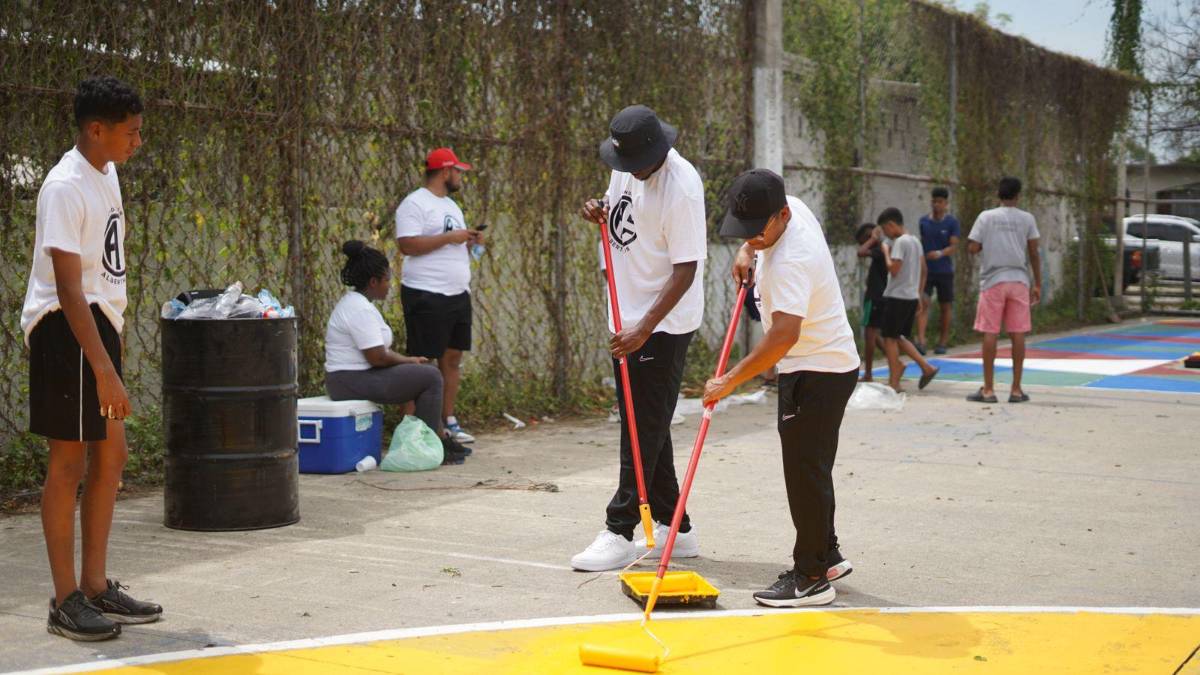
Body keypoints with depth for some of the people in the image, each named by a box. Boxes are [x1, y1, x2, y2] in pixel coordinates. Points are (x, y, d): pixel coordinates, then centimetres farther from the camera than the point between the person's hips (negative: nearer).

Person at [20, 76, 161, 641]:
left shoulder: (106, 173, 9)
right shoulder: (66, 187, -19)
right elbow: (69, 288, -24)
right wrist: (105, 370, -28)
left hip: (99, 322, 9)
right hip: (66, 331, -9)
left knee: (111, 455, 11)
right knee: (70, 461, -4)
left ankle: (96, 587, 20)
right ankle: (65, 602, 5)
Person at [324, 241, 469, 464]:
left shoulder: (355, 302, 14)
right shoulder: (360, 310, -20)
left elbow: (379, 348, 18)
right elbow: (377, 357, -24)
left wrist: (409, 360, 6)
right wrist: (407, 360, -7)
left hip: (357, 375, 11)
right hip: (354, 382, -11)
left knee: (426, 372, 17)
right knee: (430, 377, -10)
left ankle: (440, 435, 19)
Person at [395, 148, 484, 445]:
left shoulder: (450, 205, 20)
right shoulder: (415, 204, -9)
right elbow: (407, 244, -20)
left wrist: (470, 241, 7)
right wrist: (449, 237, -18)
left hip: (458, 294, 9)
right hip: (427, 295, -9)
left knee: (453, 357, 9)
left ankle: (448, 421, 17)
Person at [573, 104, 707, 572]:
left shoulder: (681, 187, -21)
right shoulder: (626, 167, 3)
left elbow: (686, 270, -22)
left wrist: (644, 328, -26)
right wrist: (600, 214, -2)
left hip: (664, 325, -9)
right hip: (628, 320, 9)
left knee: (645, 429, -5)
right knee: (644, 426, 12)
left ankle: (620, 532, -2)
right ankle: (674, 528, 21)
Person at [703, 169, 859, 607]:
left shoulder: (791, 261, -29)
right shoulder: (790, 207, 1)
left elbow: (784, 335, -37)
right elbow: (753, 231, 28)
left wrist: (730, 381, -34)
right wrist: (747, 253, 10)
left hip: (818, 373, -11)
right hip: (830, 363, 11)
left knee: (805, 472, -6)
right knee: (811, 468, 19)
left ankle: (811, 578, 1)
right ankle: (827, 556, 32)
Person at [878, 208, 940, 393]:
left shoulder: (900, 242, -14)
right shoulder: (915, 241, 14)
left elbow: (893, 269, -20)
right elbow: (923, 270, 17)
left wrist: (886, 252, -5)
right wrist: (919, 293, 21)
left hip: (897, 296, -9)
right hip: (912, 296, 9)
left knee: (889, 338, -1)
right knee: (900, 337, 16)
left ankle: (894, 383, 0)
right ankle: (926, 367, 7)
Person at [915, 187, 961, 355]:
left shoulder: (952, 222, -3)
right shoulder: (923, 221, 5)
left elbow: (954, 246, -10)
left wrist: (940, 253, -29)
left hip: (945, 270, -1)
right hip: (926, 269, 1)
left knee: (945, 307, 8)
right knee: (923, 303, -15)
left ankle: (942, 342, 19)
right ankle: (921, 341, -24)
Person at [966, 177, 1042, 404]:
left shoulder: (986, 217, -1)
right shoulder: (1027, 219, 4)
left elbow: (973, 248, -5)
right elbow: (1034, 253, 3)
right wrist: (1038, 284, 10)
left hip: (993, 280, -1)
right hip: (1019, 280, 1)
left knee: (990, 333, 1)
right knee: (1018, 334, 4)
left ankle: (988, 389, 1)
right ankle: (1016, 389, 6)